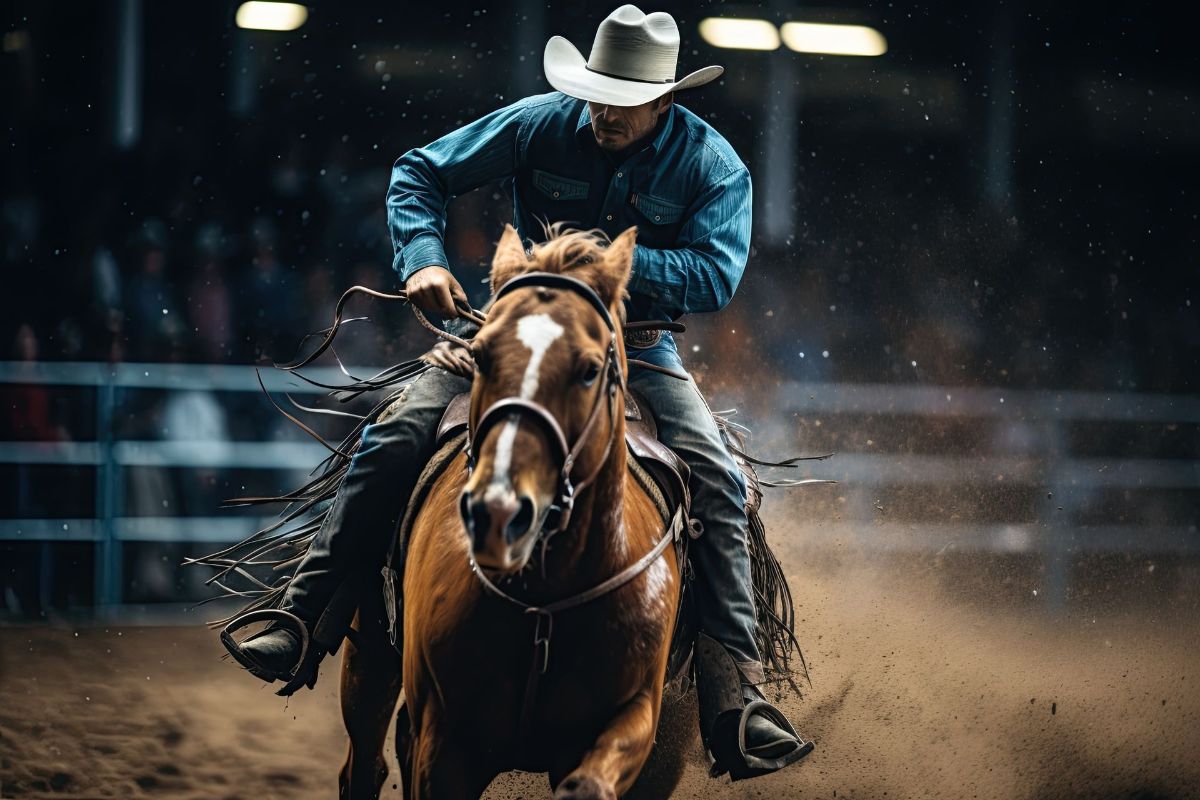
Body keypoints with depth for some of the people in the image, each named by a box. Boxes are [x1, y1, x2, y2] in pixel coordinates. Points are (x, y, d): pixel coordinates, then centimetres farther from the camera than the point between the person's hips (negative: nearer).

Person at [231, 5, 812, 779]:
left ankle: (736, 703, -24)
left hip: (638, 349, -1)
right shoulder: (541, 125, -6)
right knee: (395, 438, -20)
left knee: (718, 482, -23)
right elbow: (420, 173, 1)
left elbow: (716, 275, -18)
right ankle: (306, 621, -14)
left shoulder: (711, 163, -9)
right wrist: (424, 257, -18)